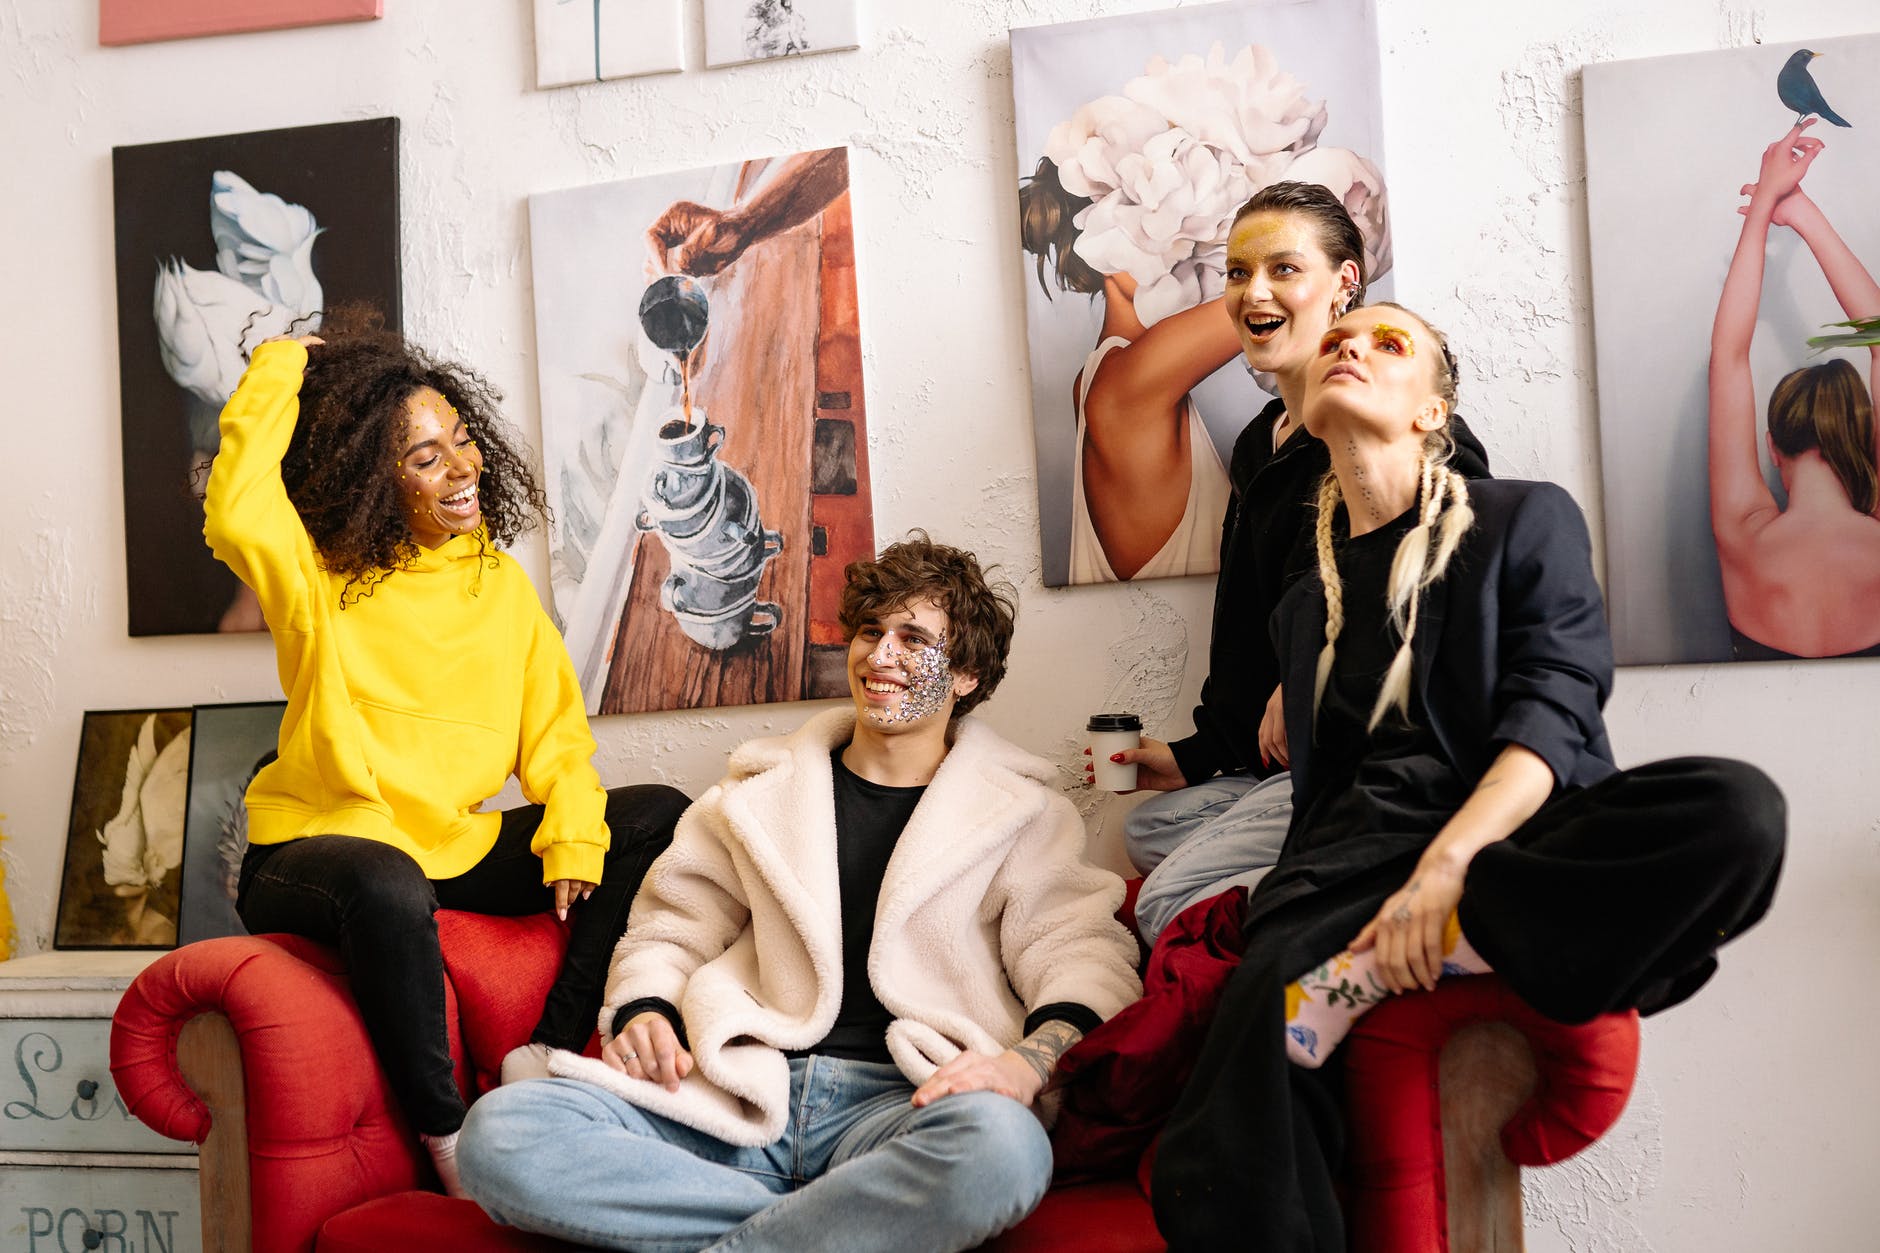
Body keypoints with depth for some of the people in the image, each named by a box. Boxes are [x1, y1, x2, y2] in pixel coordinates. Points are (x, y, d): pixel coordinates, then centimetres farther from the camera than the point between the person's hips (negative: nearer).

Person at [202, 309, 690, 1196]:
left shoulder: (502, 582, 10)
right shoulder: (321, 576, -4)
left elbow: (553, 729, 7)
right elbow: (236, 513, -27)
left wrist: (574, 841, -11)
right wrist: (280, 371, -14)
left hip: (458, 849, 6)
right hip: (315, 846, -5)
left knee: (659, 818, -5)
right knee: (388, 886, -41)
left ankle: (548, 1054, -11)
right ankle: (447, 1139, -21)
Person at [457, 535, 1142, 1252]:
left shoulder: (1019, 815, 14)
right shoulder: (764, 793, 22)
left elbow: (1085, 952, 2)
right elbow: (669, 930, 24)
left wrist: (1033, 1058, -19)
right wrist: (643, 1011, 1)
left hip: (897, 1104, -2)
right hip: (743, 1097, 3)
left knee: (1002, 1146, -40)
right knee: (500, 1131, -24)